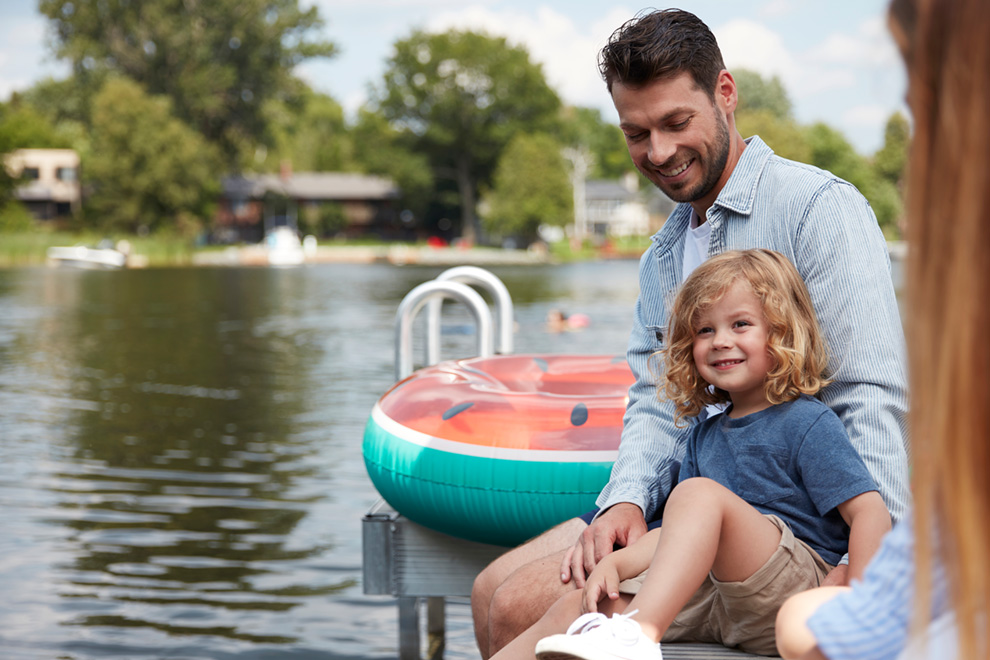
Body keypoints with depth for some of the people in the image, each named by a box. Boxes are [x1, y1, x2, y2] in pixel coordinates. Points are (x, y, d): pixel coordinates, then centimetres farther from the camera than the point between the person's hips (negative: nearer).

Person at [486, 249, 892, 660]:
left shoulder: (808, 423, 0)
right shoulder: (705, 434, 22)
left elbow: (870, 512, -7)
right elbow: (676, 535, 21)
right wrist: (615, 563, 3)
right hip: (711, 597, 7)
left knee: (699, 493, -30)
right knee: (575, 607, -6)